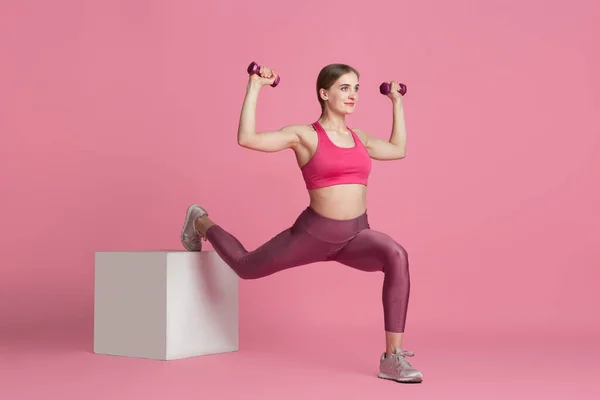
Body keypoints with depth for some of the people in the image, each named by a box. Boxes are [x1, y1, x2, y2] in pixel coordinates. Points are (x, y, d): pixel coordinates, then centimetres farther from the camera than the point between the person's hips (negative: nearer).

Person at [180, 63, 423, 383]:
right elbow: (247, 138, -20)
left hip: (356, 236, 3)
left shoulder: (359, 138, 9)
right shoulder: (304, 135, -8)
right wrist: (255, 87, -16)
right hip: (314, 233, -3)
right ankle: (200, 223, 49)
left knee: (396, 256, -31)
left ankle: (392, 359, -25)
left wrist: (397, 102, 28)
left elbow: (399, 149, 26)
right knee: (246, 267, 16)